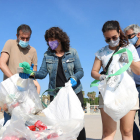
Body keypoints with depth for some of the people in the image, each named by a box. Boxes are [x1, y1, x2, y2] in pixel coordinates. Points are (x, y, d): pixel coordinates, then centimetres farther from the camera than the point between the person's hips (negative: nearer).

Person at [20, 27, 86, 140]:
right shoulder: (47, 55, 5)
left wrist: (74, 78, -21)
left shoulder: (72, 52, 0)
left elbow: (80, 71, 0)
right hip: (55, 94, 2)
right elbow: (42, 73, 0)